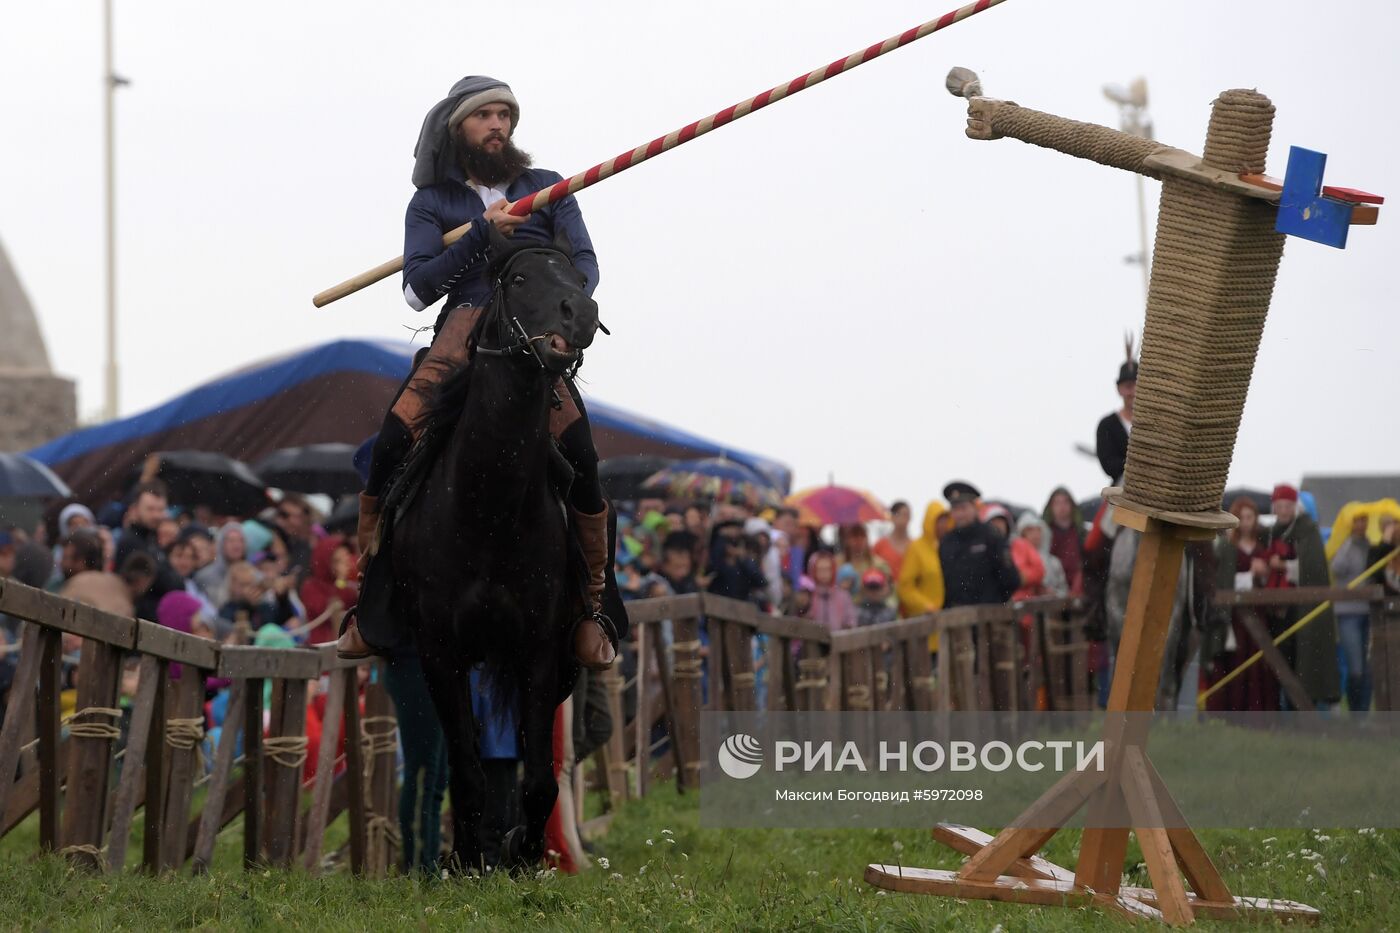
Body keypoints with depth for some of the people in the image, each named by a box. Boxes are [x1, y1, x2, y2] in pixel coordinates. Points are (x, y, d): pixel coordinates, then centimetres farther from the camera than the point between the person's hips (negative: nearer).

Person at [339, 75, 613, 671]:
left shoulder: (548, 190, 22)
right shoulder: (432, 203, 18)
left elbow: (584, 263, 12)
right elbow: (418, 289, 4)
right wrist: (481, 235, -7)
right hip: (463, 332, 0)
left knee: (581, 460, -22)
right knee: (391, 445, -22)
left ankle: (590, 609, -6)